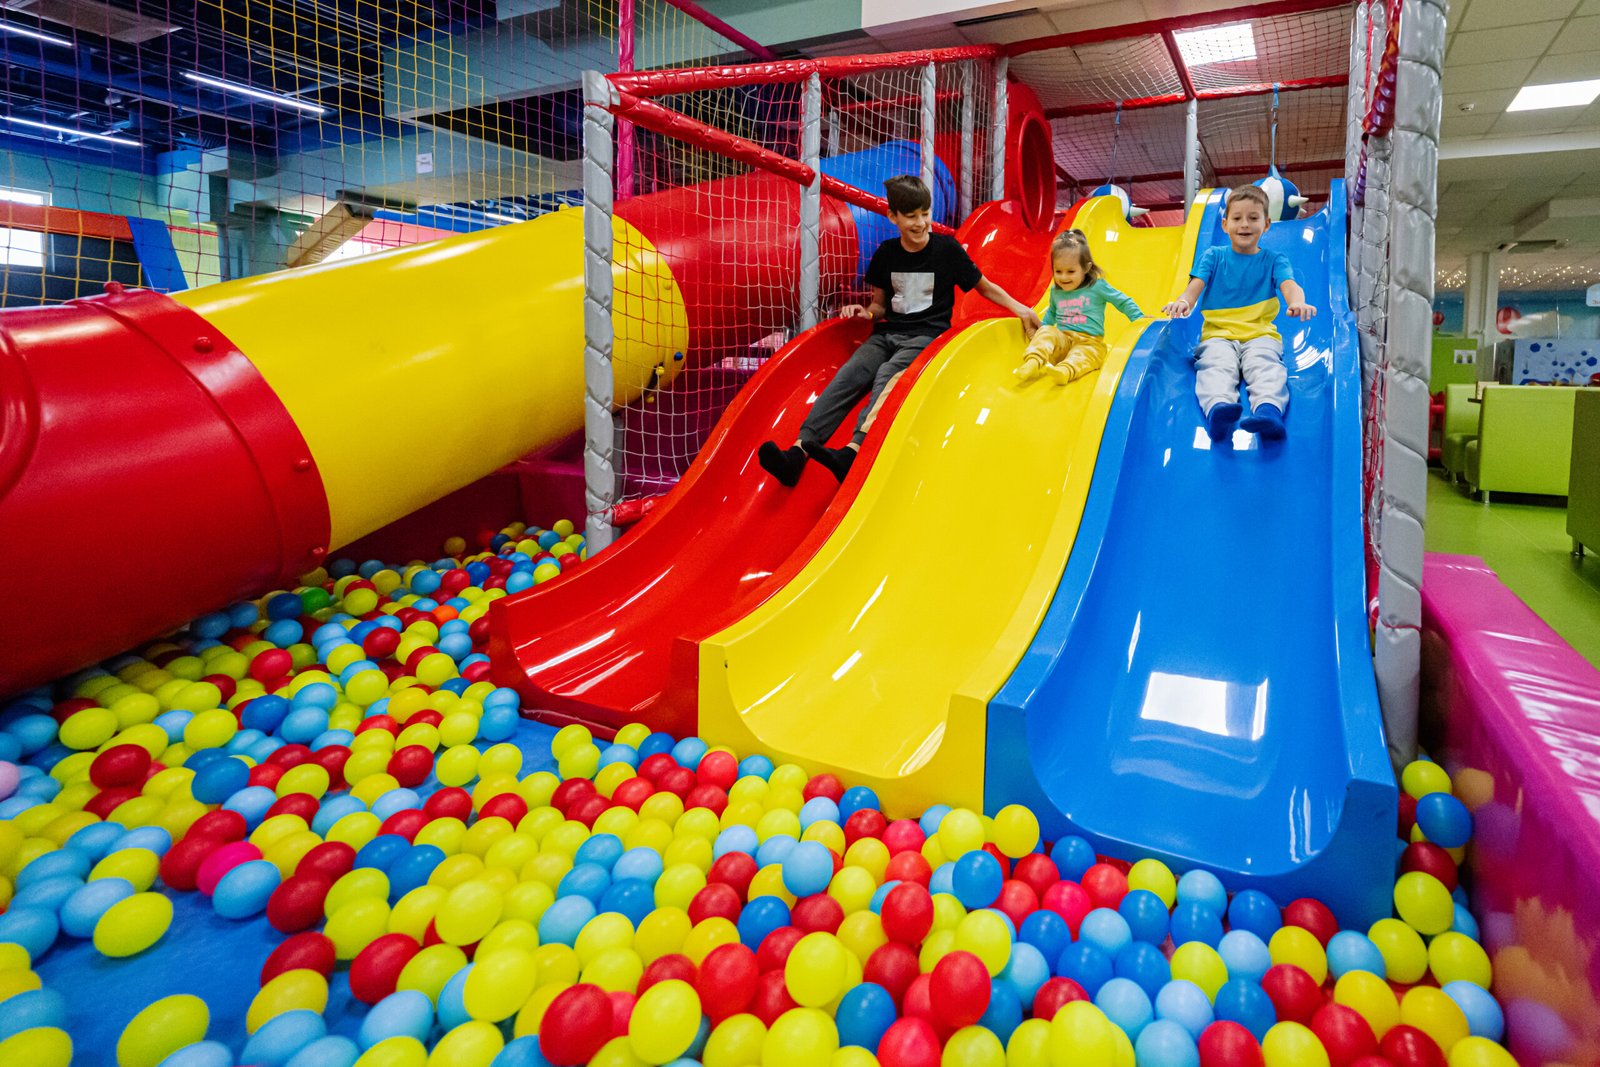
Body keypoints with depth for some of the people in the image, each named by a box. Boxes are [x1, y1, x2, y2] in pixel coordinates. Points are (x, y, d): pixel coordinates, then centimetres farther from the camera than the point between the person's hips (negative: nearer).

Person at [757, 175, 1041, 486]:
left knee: (888, 375, -33)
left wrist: (1019, 308, -2)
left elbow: (984, 287, 11)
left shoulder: (947, 248, 2)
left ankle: (852, 453, -54)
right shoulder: (886, 253, 11)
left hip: (927, 334, -3)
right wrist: (866, 312, -3)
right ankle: (797, 453, -39)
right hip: (889, 332, 4)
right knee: (849, 375, -24)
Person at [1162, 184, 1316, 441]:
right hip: (1218, 334, 0)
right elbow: (1196, 285, 0)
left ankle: (1268, 409, -61)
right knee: (1217, 366, -33)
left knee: (1266, 366, -32)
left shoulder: (1274, 261, 15)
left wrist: (1297, 303, -33)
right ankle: (1218, 407, -63)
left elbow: (1289, 285, -5)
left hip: (1260, 335, 0)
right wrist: (1183, 301, -27)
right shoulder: (1214, 256, 17)